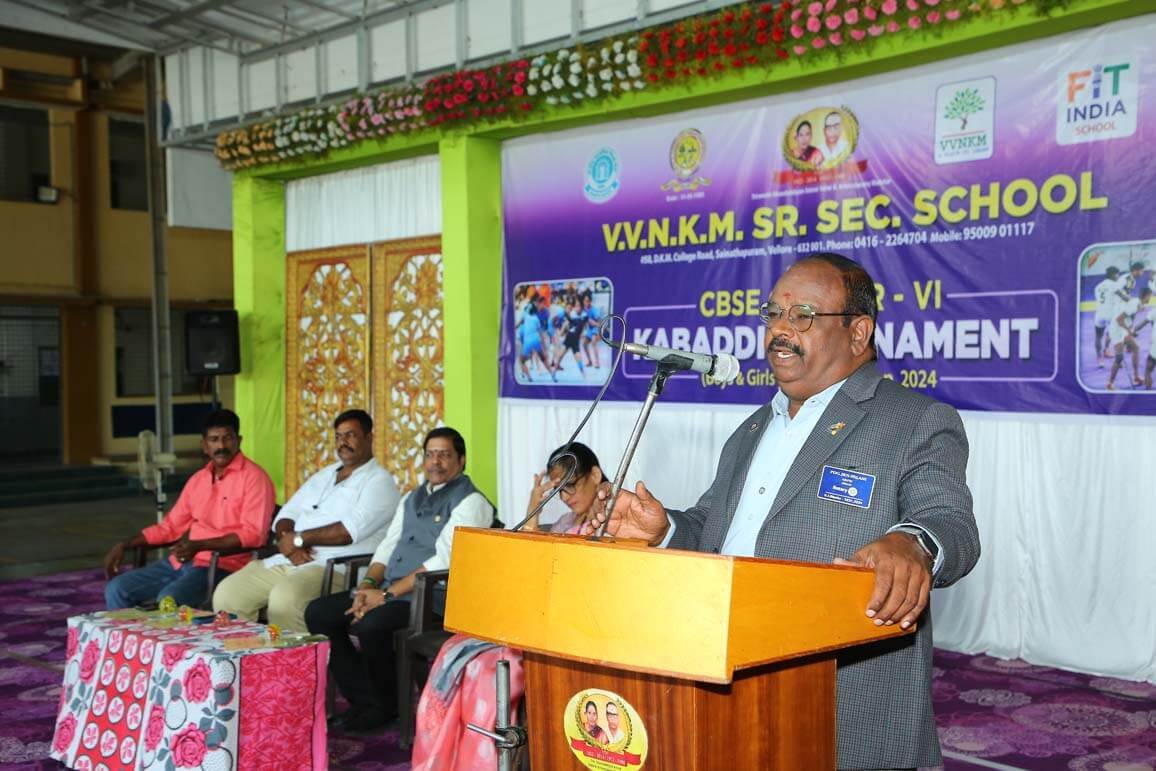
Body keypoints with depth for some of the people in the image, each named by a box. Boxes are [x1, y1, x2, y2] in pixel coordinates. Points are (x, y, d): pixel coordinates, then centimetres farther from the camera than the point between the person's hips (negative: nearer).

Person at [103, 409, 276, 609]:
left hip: (222, 566, -8)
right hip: (181, 561, 8)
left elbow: (253, 534, -17)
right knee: (117, 589, -3)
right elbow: (170, 526, 23)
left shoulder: (254, 477, -7)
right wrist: (124, 545, 11)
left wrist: (199, 545, -24)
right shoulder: (198, 479, 17)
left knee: (168, 600, -31)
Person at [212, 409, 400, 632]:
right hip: (286, 562, 8)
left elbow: (349, 531, -16)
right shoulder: (323, 476, 24)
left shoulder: (379, 482, -1)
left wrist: (298, 539, -8)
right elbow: (286, 516, 18)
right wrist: (289, 544, -5)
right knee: (227, 594, -10)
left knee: (284, 598, -36)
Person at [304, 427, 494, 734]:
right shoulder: (412, 498, 21)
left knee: (371, 625, -33)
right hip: (388, 593, 8)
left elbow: (443, 561, -16)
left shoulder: (470, 502, -6)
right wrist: (368, 585, -3)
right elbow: (387, 546, 19)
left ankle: (387, 706, -6)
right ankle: (364, 701, 0)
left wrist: (387, 595, -19)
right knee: (318, 612, -6)